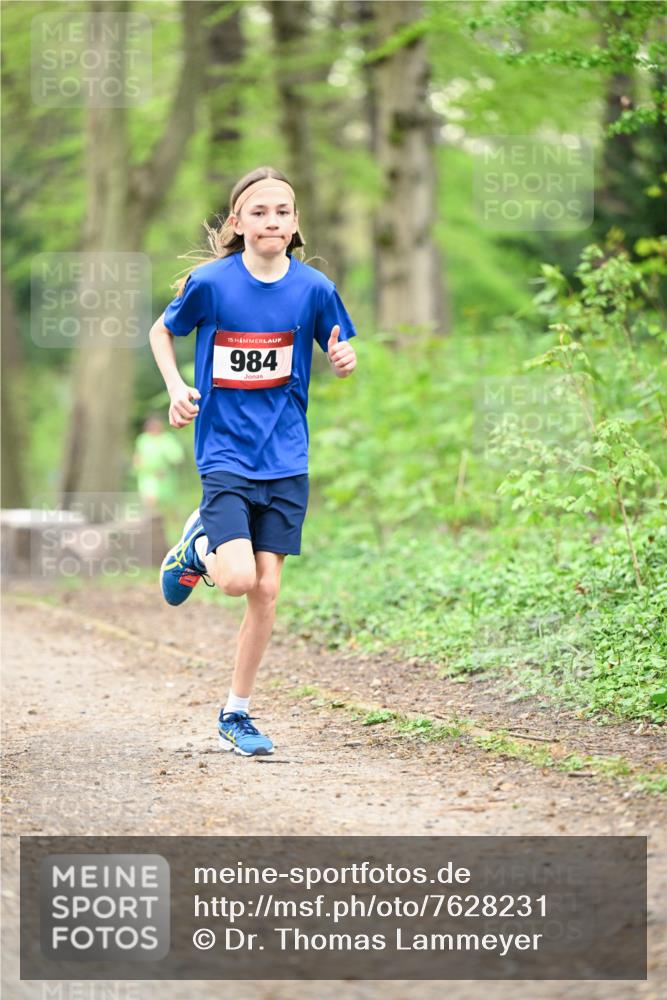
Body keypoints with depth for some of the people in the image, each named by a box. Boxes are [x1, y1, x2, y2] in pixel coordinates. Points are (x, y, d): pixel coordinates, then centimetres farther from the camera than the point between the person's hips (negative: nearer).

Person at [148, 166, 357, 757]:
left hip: (285, 461, 2)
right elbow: (163, 332, 10)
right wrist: (176, 388, -6)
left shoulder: (314, 288, -2)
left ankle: (236, 714, 17)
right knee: (239, 579, -19)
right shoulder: (211, 282, -7)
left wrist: (345, 359, -12)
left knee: (267, 592, 2)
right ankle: (198, 548, 17)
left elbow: (340, 352, 12)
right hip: (226, 457, -2)